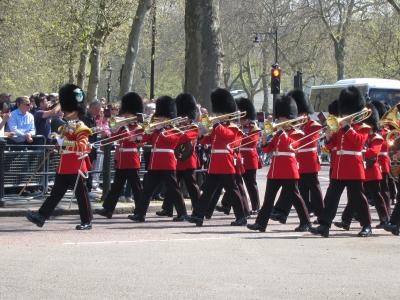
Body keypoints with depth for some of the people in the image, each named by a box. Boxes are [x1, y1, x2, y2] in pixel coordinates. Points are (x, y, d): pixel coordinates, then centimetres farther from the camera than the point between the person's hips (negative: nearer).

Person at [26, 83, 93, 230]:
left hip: (76, 167, -9)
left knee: (81, 194, 0)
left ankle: (87, 222, 7)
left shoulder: (81, 128, -11)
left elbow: (82, 145, -26)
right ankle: (41, 217, 4)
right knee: (56, 193, 7)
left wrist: (64, 142, -27)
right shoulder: (67, 126, 16)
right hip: (64, 167, 9)